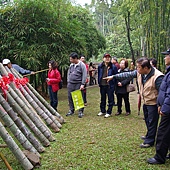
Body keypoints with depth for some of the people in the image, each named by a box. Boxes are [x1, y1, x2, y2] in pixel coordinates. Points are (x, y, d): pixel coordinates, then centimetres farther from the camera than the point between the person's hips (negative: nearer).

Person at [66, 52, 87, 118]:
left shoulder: (82, 65, -7)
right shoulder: (71, 65, 10)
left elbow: (84, 75, -10)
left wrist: (82, 84, -15)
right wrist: (68, 82, 13)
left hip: (78, 84, -6)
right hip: (70, 84, 6)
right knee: (70, 97, 8)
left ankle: (80, 111, 9)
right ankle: (71, 110, 21)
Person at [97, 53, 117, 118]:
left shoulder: (113, 67, -7)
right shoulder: (100, 66, 4)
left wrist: (114, 84, -7)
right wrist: (99, 82, 8)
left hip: (110, 85, -4)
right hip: (102, 85, 5)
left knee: (110, 99, 4)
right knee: (102, 99, 17)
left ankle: (109, 112, 14)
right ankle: (102, 111, 31)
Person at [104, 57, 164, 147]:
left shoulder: (157, 77, -29)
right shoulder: (139, 73, -6)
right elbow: (128, 74, 3)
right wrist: (113, 76, 4)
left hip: (153, 103, -8)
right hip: (146, 102, 8)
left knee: (152, 122, 3)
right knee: (147, 120, 23)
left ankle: (149, 141, 17)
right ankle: (149, 135, 43)